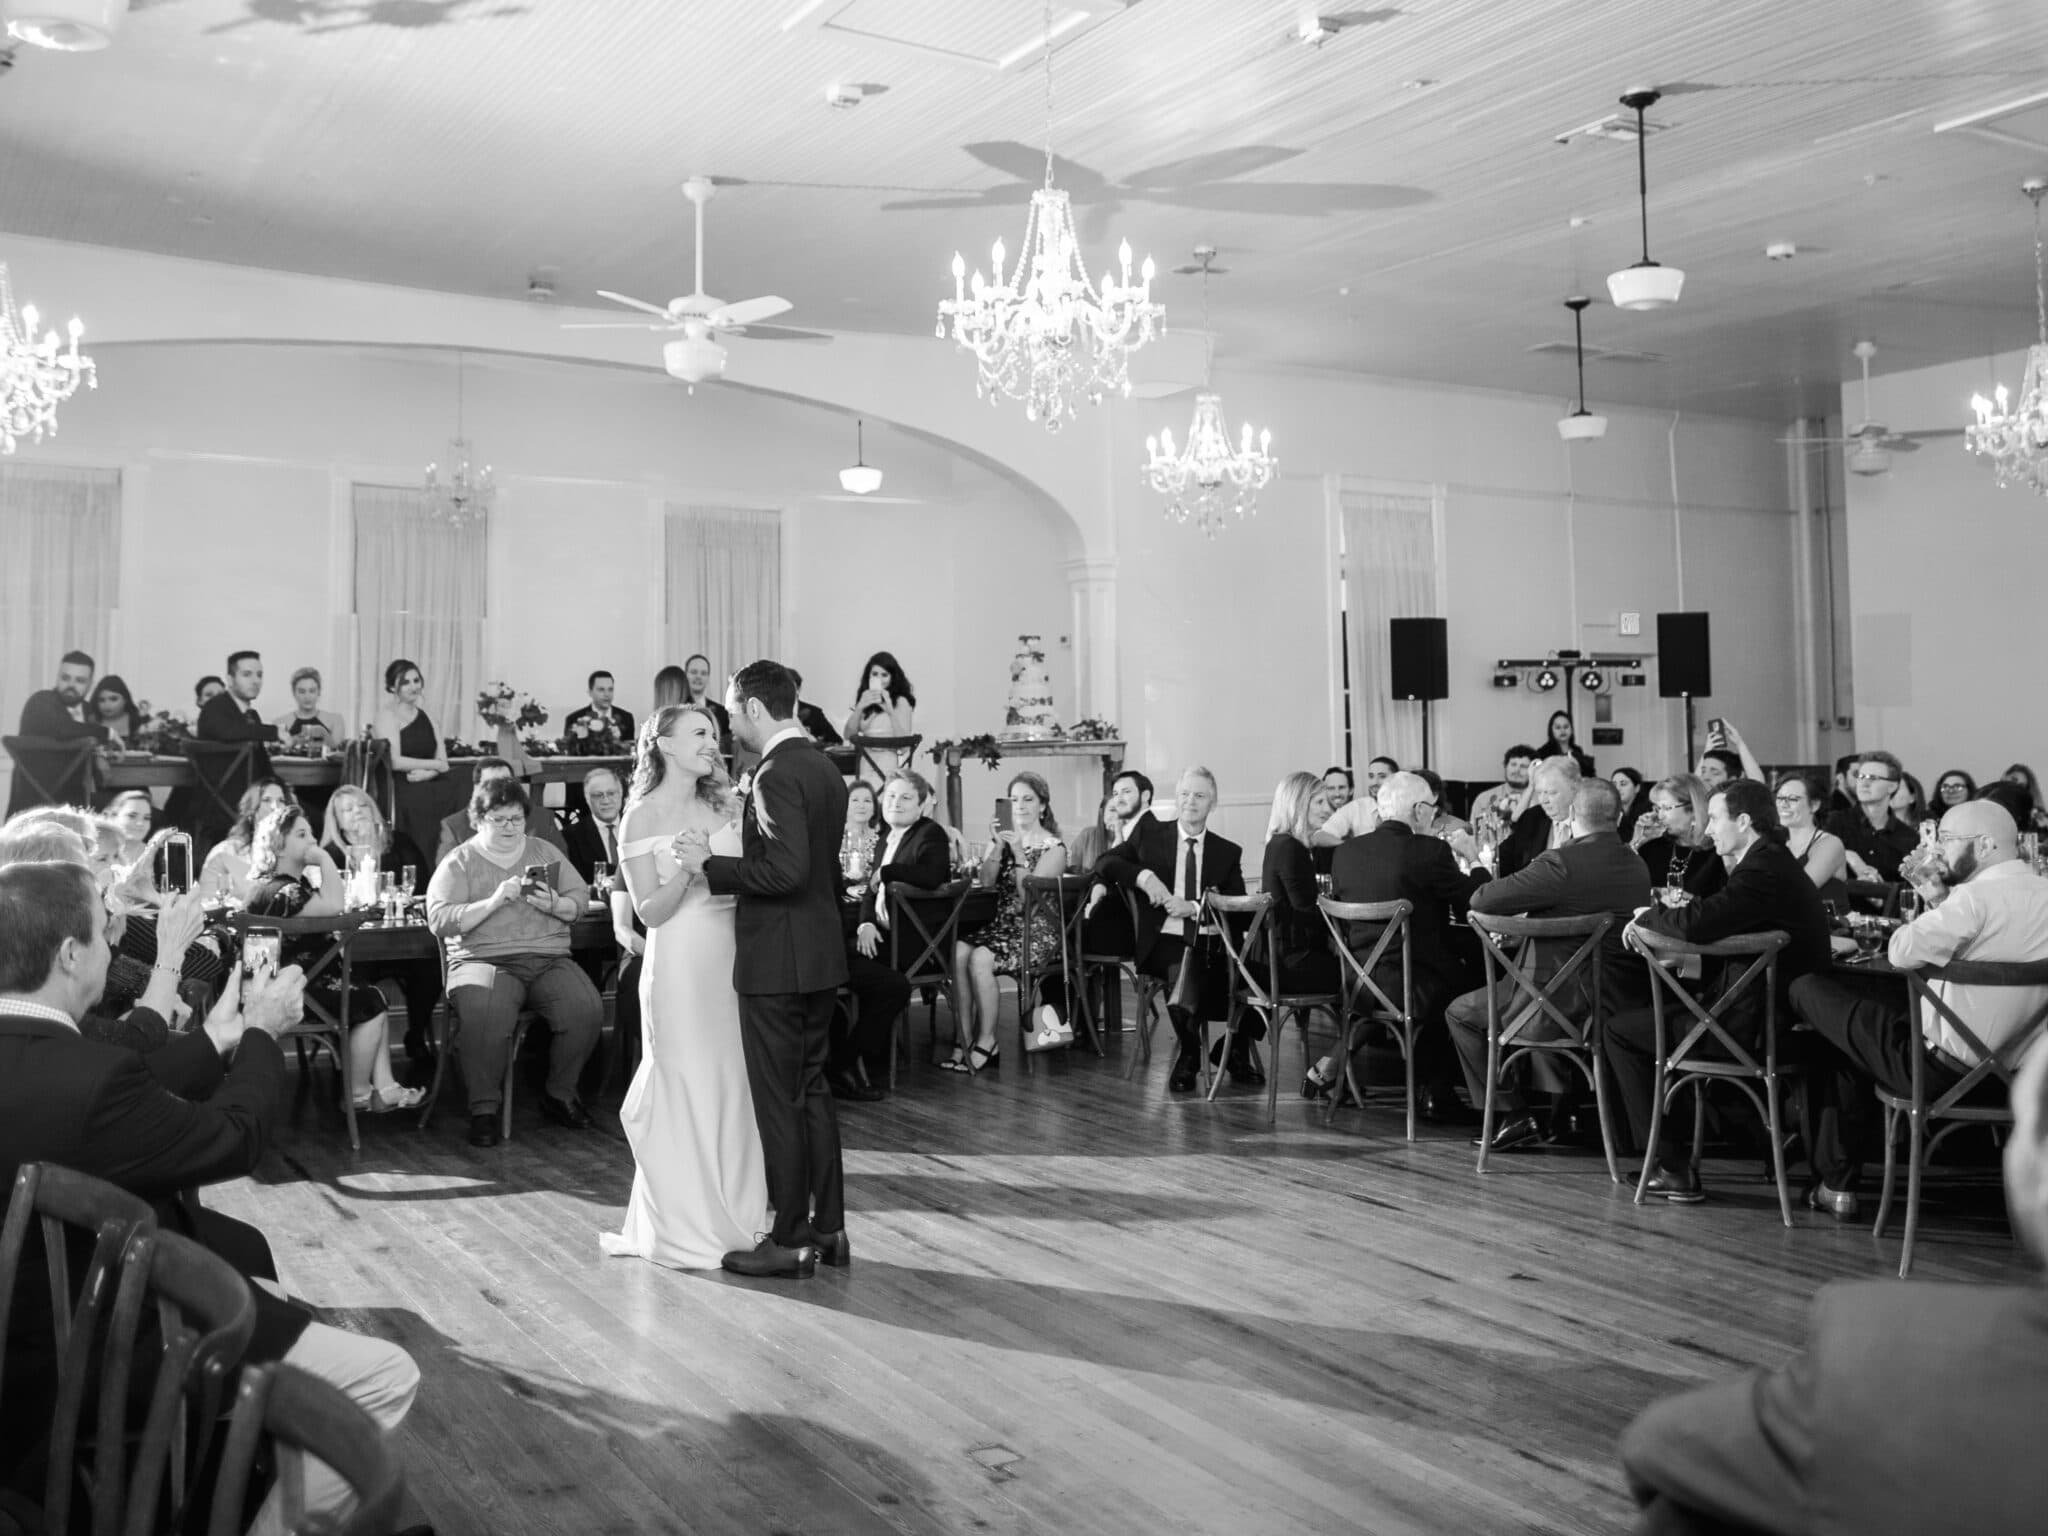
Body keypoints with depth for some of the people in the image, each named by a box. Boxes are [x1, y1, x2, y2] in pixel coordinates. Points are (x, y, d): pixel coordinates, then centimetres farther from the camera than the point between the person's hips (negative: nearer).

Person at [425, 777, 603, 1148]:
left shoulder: (545, 852, 19)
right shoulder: (459, 863, 7)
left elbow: (580, 897, 14)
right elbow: (439, 921, -5)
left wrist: (555, 905, -9)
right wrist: (494, 901, -15)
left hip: (549, 959, 3)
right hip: (484, 959, -3)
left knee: (587, 1009, -23)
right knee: (482, 1016, -36)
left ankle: (560, 1096, -1)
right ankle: (484, 1109, -17)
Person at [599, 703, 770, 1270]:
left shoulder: (720, 807, 11)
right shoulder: (642, 819, -4)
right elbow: (650, 912, -7)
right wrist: (686, 867, -21)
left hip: (733, 957, 5)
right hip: (681, 963, -5)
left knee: (734, 1086, 9)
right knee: (686, 1089, 0)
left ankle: (734, 1218, 22)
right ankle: (686, 1230, 13)